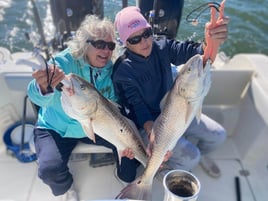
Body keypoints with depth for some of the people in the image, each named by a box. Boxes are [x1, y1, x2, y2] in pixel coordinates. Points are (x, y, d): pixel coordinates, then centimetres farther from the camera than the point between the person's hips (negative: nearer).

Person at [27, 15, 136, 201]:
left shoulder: (110, 69, -11)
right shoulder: (64, 62, -25)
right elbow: (41, 99, -39)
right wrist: (44, 88, -63)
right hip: (56, 128, -3)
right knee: (50, 169, -25)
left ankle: (126, 178, 23)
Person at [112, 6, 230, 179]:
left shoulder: (162, 47, -9)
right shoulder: (123, 70, -22)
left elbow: (189, 52, -24)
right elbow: (136, 107, -23)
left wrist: (210, 42, -47)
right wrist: (152, 132, -40)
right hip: (148, 122, -5)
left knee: (218, 135, 3)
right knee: (190, 156, -19)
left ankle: (200, 153, 35)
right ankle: (165, 168, 14)